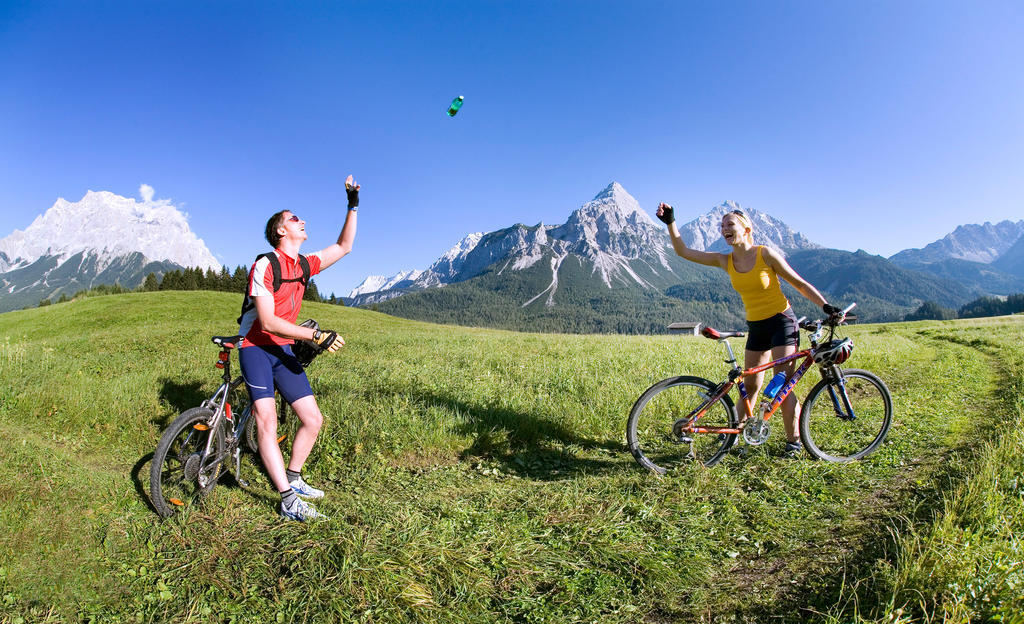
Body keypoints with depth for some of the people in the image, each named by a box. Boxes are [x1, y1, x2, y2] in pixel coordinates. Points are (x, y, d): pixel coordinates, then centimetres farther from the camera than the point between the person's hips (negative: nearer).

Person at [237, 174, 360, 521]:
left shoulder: (305, 265, 5)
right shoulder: (264, 265, -15)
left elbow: (343, 247, 15)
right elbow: (268, 322, -22)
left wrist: (353, 205, 8)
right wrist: (317, 335, -28)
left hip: (284, 350, 7)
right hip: (256, 347, -6)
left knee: (313, 419, 1)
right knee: (266, 421, -18)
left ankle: (293, 479, 21)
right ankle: (289, 500, -14)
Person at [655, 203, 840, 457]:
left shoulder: (766, 254, -12)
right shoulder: (725, 261, 0)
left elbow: (799, 283, -4)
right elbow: (684, 251, -2)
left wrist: (826, 306, -11)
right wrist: (670, 222, -11)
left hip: (781, 322, -4)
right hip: (756, 327, 4)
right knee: (750, 385, 10)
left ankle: (794, 441, 5)